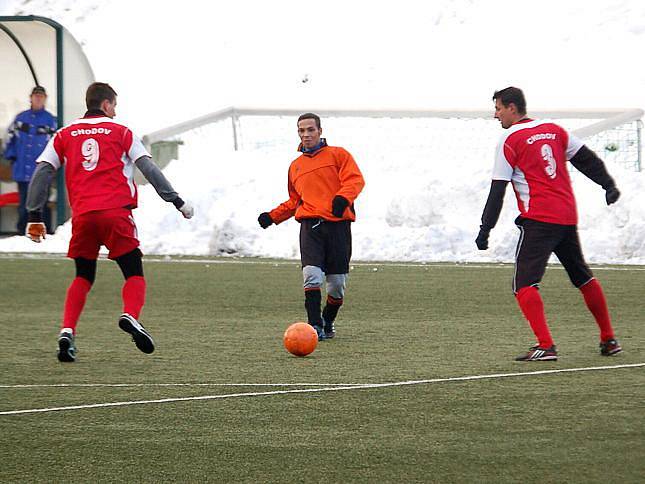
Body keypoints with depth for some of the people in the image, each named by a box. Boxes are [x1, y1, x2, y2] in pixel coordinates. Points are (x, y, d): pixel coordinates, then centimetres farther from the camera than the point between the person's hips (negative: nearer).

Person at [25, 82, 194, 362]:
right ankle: (131, 315, -26)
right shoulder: (120, 132, 11)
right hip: (116, 213, -3)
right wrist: (176, 201, 6)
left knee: (83, 277, 16)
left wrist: (34, 217, 9)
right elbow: (148, 168, 4)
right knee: (134, 274, 4)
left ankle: (67, 332, -2)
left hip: (81, 215, 3)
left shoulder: (64, 136, 17)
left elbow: (42, 173, 9)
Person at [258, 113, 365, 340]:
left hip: (338, 223, -2)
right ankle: (315, 325, -15)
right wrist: (273, 216, 20)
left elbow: (355, 179, -5)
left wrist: (343, 197, -24)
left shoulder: (337, 154, 10)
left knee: (337, 284, 0)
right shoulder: (295, 166, 24)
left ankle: (328, 321, 23)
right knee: (312, 274, -19)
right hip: (310, 225, 2)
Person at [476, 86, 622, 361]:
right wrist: (609, 186, 22)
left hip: (538, 220, -7)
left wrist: (485, 229, -5)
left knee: (524, 285, -9)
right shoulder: (553, 130, 13)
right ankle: (608, 340, 26)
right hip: (568, 217, 7)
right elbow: (587, 159, 15)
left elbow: (497, 191, -7)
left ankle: (545, 346, -24)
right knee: (583, 277, 21)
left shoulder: (510, 140, -4)